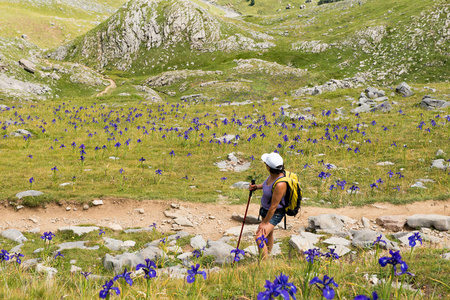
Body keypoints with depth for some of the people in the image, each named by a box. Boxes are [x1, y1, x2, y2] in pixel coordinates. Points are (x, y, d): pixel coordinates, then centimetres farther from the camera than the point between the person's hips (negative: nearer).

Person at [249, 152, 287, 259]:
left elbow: (273, 207, -29)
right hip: (265, 209, 9)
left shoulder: (280, 184, -37)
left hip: (275, 213, -9)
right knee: (269, 234, 29)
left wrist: (265, 222, -19)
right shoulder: (274, 174, -12)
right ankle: (267, 256, 52)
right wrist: (257, 186, -5)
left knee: (259, 239, -18)